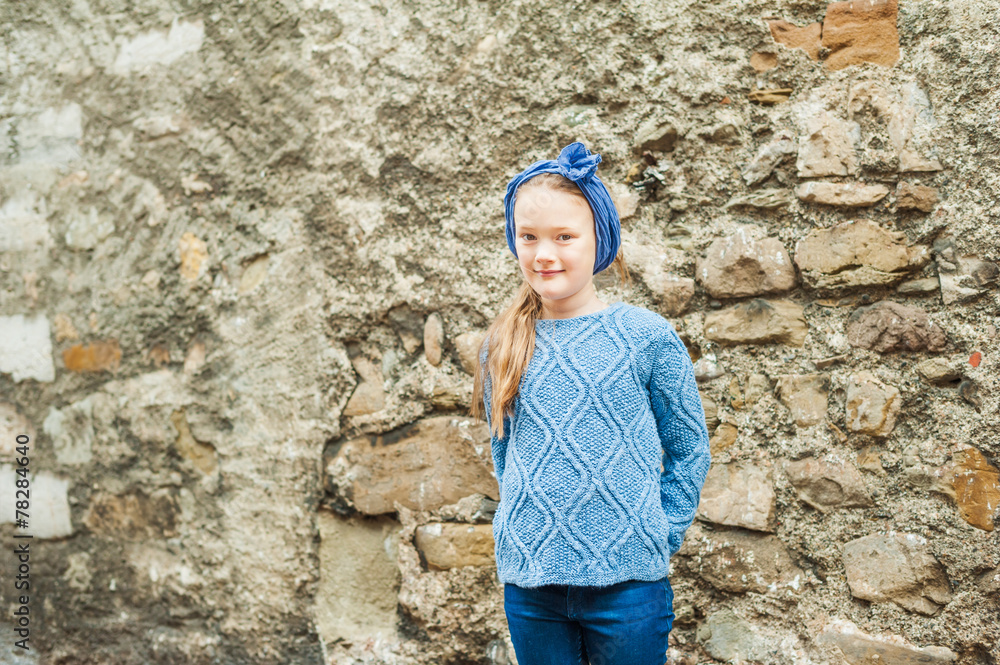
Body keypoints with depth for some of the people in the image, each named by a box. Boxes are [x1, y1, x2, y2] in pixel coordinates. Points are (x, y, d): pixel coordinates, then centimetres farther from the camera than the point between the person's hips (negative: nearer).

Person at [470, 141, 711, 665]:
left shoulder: (647, 336, -5)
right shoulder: (501, 346, 3)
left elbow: (689, 450, 1)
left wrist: (658, 538, -2)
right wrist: (525, 532, 6)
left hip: (627, 584, -2)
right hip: (527, 583, 3)